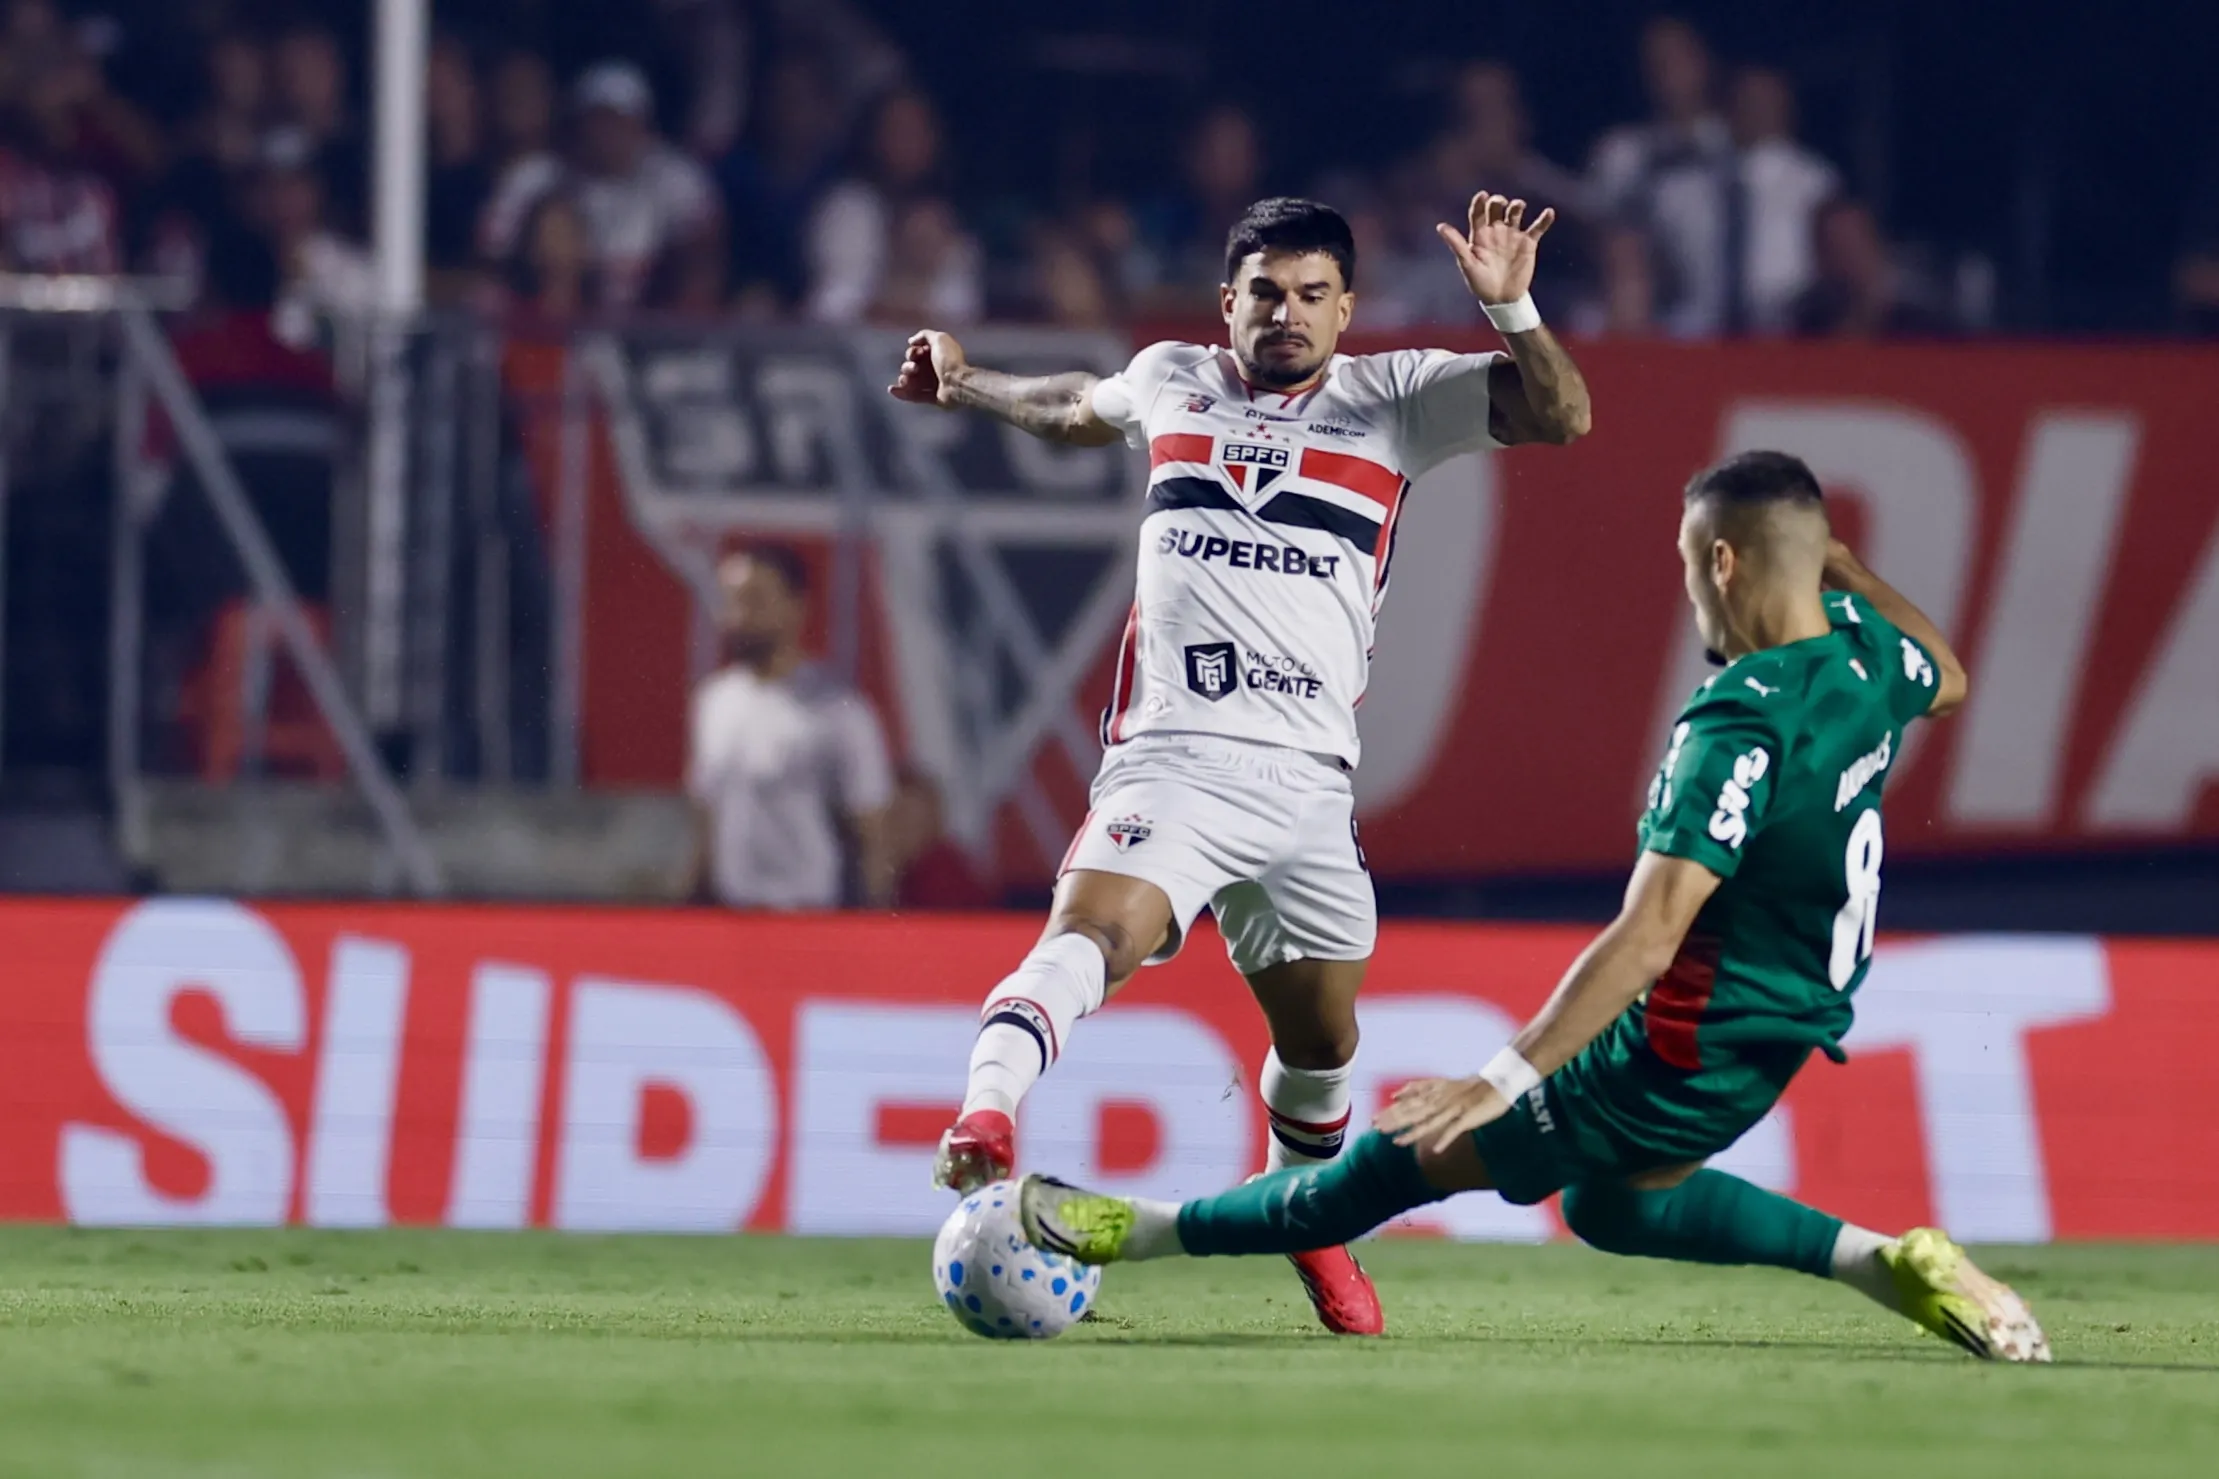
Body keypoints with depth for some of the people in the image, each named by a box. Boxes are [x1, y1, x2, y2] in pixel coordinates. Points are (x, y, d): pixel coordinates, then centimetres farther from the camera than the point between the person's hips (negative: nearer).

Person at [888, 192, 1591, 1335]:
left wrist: (1510, 309, -19)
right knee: (1092, 932, -30)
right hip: (1169, 759, -2)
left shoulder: (1393, 399, 8)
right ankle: (983, 1121, -49)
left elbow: (1557, 416, -4)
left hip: (1308, 785, 2)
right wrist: (966, 388, 37)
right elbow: (1081, 412, 38)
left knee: (1321, 1041, 11)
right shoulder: (1170, 381, 13)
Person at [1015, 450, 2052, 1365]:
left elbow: (1646, 940, -35)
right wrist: (1842, 568, 28)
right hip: (1795, 1019, 8)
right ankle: (1886, 1263, 16)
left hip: (1685, 1058, -8)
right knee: (1607, 1205, 29)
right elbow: (1945, 682, 22)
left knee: (1406, 1161, 5)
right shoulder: (1863, 642, -6)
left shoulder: (1740, 729, -30)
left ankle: (1132, 1232, 17)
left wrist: (1506, 1079, -34)